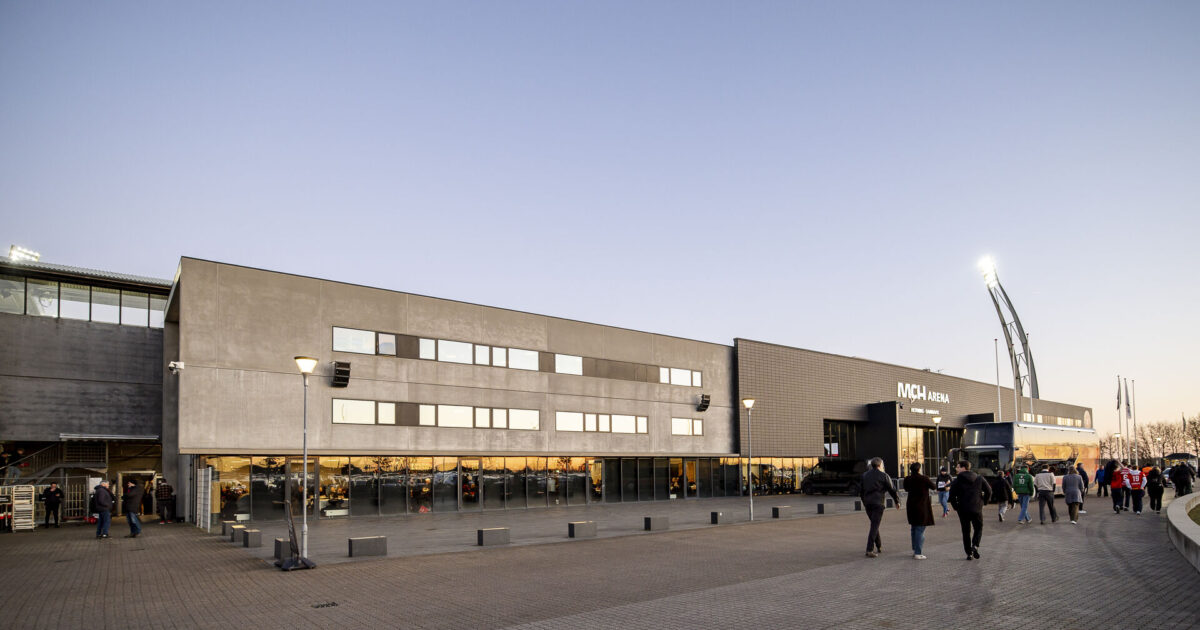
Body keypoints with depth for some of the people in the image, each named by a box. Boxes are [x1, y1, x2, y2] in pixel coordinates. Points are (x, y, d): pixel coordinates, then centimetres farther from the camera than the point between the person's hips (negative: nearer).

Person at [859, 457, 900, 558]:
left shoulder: (865, 475, 11)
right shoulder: (884, 476, -5)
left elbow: (861, 490, 16)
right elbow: (892, 490, -2)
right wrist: (897, 501, 12)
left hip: (867, 503, 5)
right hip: (878, 504, -5)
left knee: (874, 524, 20)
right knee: (874, 527, -6)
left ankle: (879, 547, 26)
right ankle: (869, 550, -13)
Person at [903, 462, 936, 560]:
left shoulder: (908, 479, -1)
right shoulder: (924, 479, -15)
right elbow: (933, 487, 1)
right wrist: (935, 485, 23)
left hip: (911, 507, 5)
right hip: (922, 507, -5)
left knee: (914, 528, 19)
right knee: (920, 530, -2)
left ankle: (914, 550, 27)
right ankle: (917, 553, -4)